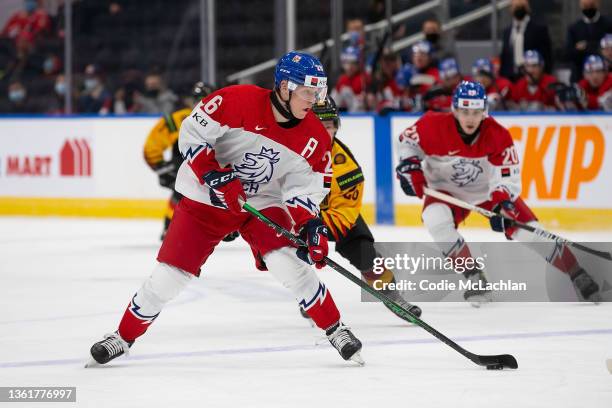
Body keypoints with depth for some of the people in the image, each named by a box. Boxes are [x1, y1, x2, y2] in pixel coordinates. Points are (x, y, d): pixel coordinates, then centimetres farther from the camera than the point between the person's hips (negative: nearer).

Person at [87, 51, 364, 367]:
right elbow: (191, 133, -18)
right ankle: (123, 337, 14)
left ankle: (335, 330, -5)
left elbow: (305, 187, -6)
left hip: (263, 202, 2)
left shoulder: (314, 136, -11)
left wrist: (310, 225, -22)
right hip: (206, 199, -2)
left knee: (288, 262, -21)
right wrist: (215, 176, -28)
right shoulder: (238, 101, -23)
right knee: (170, 273, -5)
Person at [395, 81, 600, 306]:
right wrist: (409, 166, -21)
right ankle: (474, 278, -19)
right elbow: (407, 141, -5)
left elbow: (508, 176, -21)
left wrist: (502, 203, -37)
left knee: (529, 231, -11)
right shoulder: (433, 126, -25)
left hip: (489, 188, 0)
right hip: (447, 191, 0)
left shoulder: (498, 135, -23)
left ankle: (579, 277, 4)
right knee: (435, 220, -33)